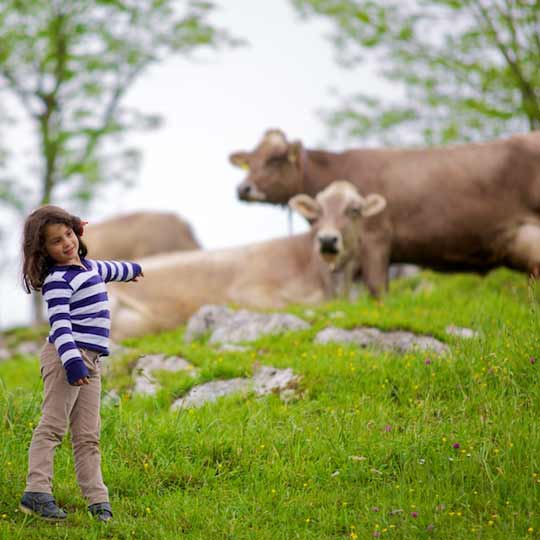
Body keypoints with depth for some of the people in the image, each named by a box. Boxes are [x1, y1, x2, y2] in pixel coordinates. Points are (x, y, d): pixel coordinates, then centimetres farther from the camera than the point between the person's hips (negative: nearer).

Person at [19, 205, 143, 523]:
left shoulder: (87, 267, 18)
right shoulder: (58, 280, -11)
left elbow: (107, 270, 43)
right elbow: (60, 324, -23)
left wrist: (131, 270, 63)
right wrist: (72, 362, -35)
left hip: (89, 360, 9)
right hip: (65, 356, -9)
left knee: (88, 436, 6)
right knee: (53, 426, -13)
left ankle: (97, 499, 5)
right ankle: (37, 493, -17)